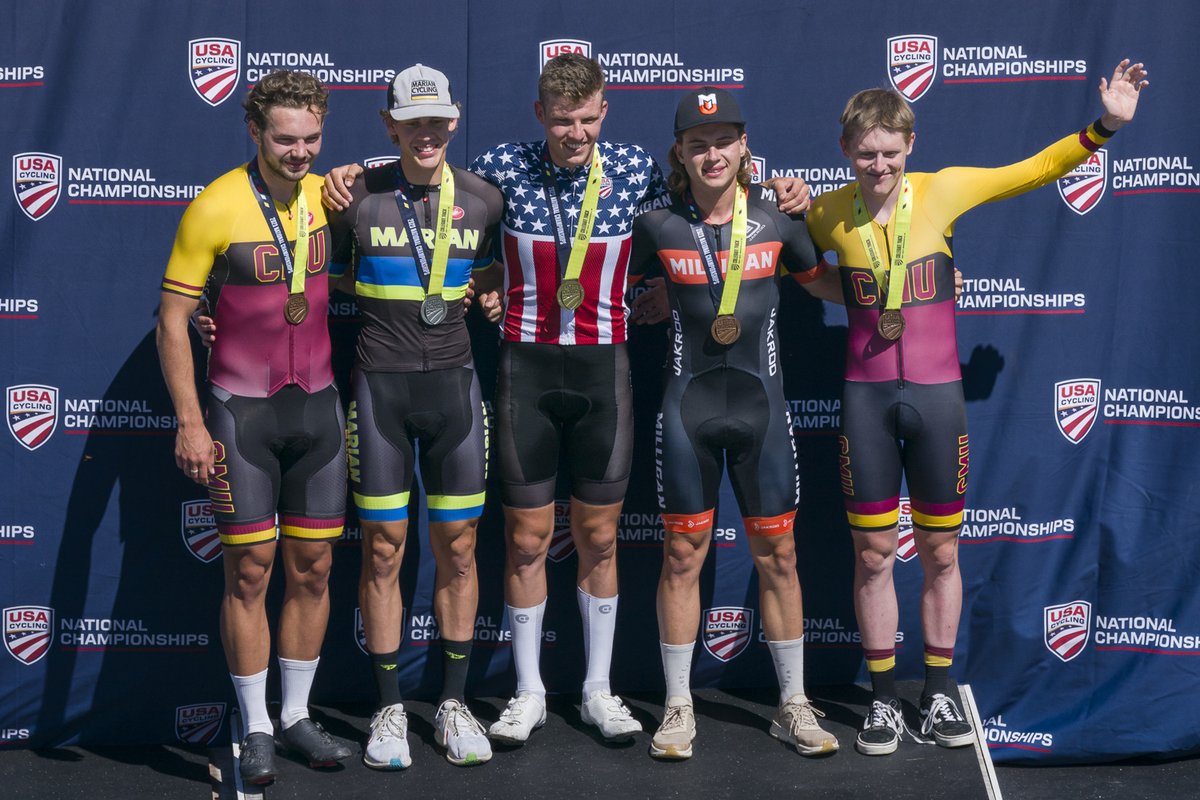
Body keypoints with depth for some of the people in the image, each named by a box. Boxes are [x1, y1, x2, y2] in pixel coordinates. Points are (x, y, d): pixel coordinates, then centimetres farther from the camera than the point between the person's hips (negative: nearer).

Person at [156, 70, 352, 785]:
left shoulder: (329, 195, 1)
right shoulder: (216, 208, -11)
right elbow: (173, 320, -8)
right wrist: (190, 422, -12)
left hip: (318, 404, 4)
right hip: (242, 410, -4)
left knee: (313, 568, 8)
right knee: (250, 572, 1)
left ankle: (298, 715, 23)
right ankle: (256, 728, 14)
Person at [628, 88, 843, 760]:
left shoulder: (777, 221, -1)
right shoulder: (659, 226, -3)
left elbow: (828, 283, 15)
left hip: (761, 405, 1)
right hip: (689, 407, -1)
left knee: (778, 557, 7)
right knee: (683, 556, 5)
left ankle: (794, 705, 20)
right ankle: (679, 706, 19)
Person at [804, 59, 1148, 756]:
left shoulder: (941, 190, -4)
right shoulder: (829, 213, -1)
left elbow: (1036, 169, 0)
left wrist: (1106, 124, -11)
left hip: (937, 393, 0)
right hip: (867, 397, 0)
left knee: (941, 552, 9)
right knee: (873, 553, 6)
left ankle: (940, 690, 25)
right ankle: (884, 698, 19)